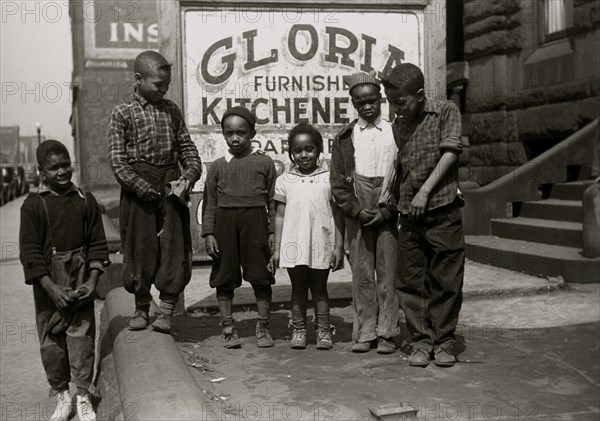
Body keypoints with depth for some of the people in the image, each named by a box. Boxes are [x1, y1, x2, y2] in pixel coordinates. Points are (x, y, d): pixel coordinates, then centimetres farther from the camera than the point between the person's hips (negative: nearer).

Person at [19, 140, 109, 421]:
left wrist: (92, 281, -7)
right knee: (51, 340, 7)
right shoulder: (33, 205, -5)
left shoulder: (85, 200, 1)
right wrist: (52, 288, -14)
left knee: (81, 336, 3)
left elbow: (97, 244, 4)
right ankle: (61, 395, 22)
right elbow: (30, 252, -8)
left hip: (80, 281, 1)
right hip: (48, 284, -1)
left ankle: (83, 397, 15)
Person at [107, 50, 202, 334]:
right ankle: (141, 308, 19)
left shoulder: (171, 110, 11)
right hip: (138, 187, -3)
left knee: (175, 247, -1)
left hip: (171, 185, 3)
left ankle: (166, 311, 7)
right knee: (140, 248, 3)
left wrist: (190, 176, -5)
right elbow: (118, 162, -7)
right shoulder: (122, 113, -2)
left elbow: (187, 148, 14)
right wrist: (146, 190, -15)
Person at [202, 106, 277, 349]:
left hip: (255, 220, -1)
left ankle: (263, 326, 15)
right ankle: (227, 327, 17)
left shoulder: (264, 163, 5)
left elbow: (272, 200, 5)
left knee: (260, 275, 3)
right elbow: (209, 203, 7)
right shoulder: (218, 166, 7)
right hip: (225, 221, 1)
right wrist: (208, 233, -1)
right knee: (225, 277, 5)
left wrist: (272, 232, 0)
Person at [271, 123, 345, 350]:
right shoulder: (284, 180, 6)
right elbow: (280, 216, 8)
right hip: (293, 244, 1)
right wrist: (276, 249, 4)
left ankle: (323, 330, 14)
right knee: (298, 287, 8)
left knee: (319, 287, 7)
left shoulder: (329, 178, 2)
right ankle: (298, 330, 17)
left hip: (321, 244, -1)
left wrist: (339, 247, -1)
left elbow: (337, 214, 3)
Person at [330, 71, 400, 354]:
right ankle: (365, 332, 12)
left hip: (388, 212, -1)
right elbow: (338, 184, 5)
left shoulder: (395, 132, 5)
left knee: (388, 272, 0)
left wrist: (387, 210, -8)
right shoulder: (345, 138, 8)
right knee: (361, 273, 3)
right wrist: (357, 211, -6)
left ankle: (386, 333, 8)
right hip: (357, 215, 1)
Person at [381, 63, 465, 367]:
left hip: (442, 208, -4)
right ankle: (421, 342, 14)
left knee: (446, 280, 2)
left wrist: (425, 191, -14)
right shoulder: (398, 124, 13)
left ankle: (443, 342, 14)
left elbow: (450, 153, -9)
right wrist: (396, 201, 9)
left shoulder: (446, 111, 0)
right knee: (411, 282, 4)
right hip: (408, 214, 4)